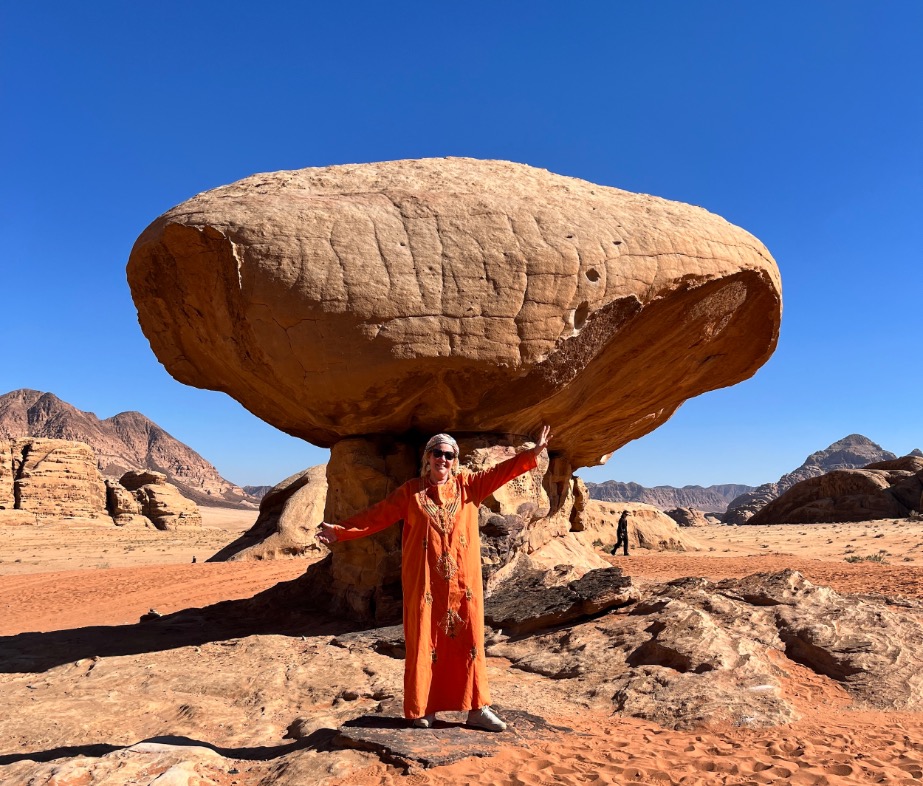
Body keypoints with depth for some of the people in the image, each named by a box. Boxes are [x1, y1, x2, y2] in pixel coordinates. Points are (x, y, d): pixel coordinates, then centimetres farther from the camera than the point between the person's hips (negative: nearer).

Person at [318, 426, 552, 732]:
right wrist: (340, 530, -1)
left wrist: (534, 452, -9)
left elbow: (500, 472, 0)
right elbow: (377, 516, 4)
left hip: (463, 581, 2)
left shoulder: (468, 485, 7)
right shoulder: (411, 491, 4)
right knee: (424, 643, 3)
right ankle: (422, 709, 15)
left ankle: (477, 708, 15)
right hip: (425, 581, -1)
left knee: (468, 641, 6)